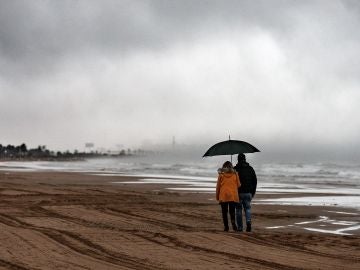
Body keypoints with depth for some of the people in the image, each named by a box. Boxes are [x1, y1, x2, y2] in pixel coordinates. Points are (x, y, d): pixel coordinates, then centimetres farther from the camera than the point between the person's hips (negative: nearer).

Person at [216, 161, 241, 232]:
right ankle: (233, 222, -19)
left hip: (223, 196, -1)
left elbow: (218, 186, 4)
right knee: (232, 211, 6)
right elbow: (238, 185, 5)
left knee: (224, 212, 6)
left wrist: (217, 196, 12)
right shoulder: (235, 174, 3)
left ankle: (226, 227, 1)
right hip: (233, 196, 1)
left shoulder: (221, 175, 1)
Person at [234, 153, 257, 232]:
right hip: (248, 193, 3)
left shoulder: (235, 169, -6)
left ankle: (239, 227, 7)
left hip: (238, 192, -2)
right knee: (247, 208, 10)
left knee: (238, 209, 7)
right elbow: (255, 181, 8)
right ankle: (248, 221, -15)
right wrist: (253, 192, 15)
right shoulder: (250, 169, 6)